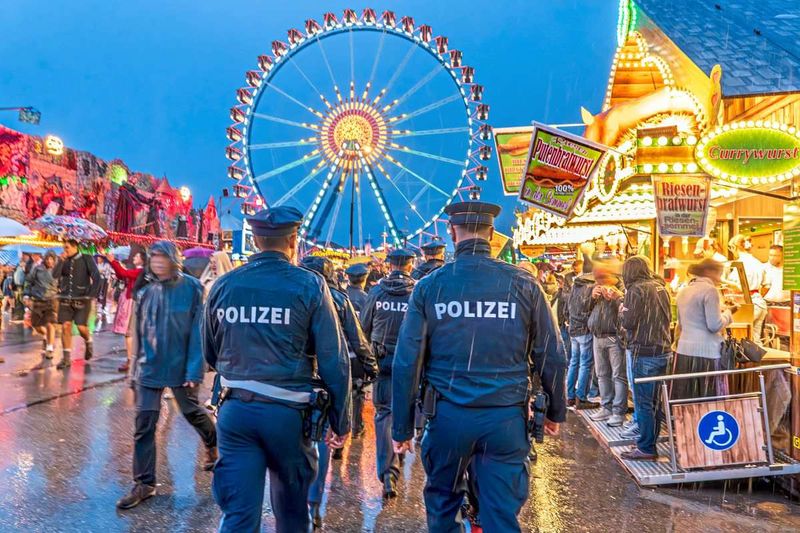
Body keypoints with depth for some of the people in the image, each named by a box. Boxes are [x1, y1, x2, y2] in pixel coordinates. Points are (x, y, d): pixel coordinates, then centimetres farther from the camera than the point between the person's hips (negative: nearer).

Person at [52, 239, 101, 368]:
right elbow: (55, 275, -2)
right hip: (65, 298, 4)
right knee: (65, 326, -1)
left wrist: (92, 294, -10)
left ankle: (88, 343, 25)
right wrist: (61, 261, -10)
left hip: (82, 298, -4)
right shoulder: (65, 260, 10)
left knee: (81, 327, -9)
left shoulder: (86, 259, -2)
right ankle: (66, 358, 6)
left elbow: (97, 277, -6)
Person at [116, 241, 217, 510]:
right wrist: (138, 363, 11)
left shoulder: (191, 288, -12)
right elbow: (140, 330, 9)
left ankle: (213, 444, 46)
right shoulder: (147, 291, 1)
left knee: (191, 412, 17)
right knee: (144, 424, 0)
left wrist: (194, 369, -17)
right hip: (150, 366, 3)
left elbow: (197, 331, -13)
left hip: (181, 366, -3)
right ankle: (144, 483, 11)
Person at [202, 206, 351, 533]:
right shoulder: (309, 286, -8)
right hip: (288, 413, -2)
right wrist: (340, 422, 0)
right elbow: (334, 362, -9)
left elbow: (211, 356, 13)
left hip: (236, 411, 2)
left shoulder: (223, 286, 2)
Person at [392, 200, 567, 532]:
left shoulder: (429, 286, -4)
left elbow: (406, 362, -3)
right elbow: (551, 357, 1)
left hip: (448, 415, 1)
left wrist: (402, 428, 5)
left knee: (442, 504, 21)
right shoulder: (523, 284, -3)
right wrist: (556, 411, 16)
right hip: (506, 418, 0)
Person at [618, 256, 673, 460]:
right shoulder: (661, 288, 11)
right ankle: (650, 442, 23)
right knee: (655, 401, 14)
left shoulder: (636, 290, -11)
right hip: (663, 350, 8)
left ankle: (646, 449, 2)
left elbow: (627, 322, -15)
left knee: (643, 402, -2)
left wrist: (622, 311, 4)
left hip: (643, 352, -8)